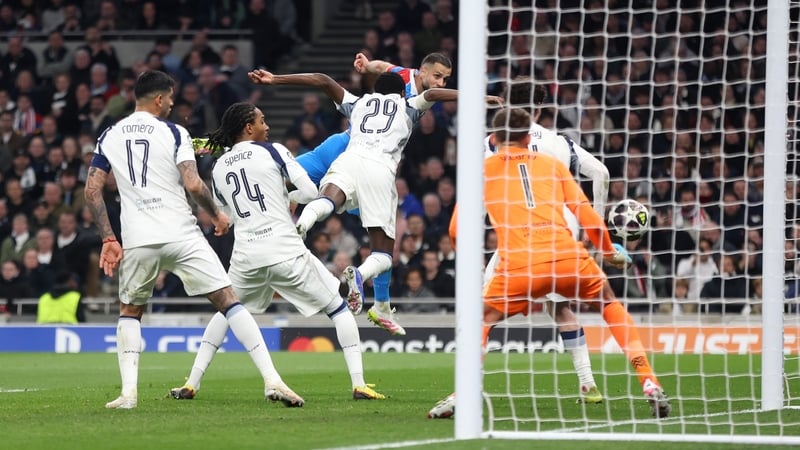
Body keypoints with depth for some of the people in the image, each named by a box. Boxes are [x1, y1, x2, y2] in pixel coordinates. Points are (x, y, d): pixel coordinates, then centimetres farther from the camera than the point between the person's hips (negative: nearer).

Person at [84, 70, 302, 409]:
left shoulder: (109, 137, 10)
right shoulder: (173, 133, -1)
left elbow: (92, 190, 7)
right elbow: (193, 184, -11)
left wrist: (108, 239, 11)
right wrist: (217, 215, 6)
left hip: (137, 241, 3)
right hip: (181, 235, -3)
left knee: (130, 311, 23)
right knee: (228, 302, 1)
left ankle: (128, 391, 8)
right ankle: (271, 380, -7)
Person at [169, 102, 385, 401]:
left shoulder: (219, 169, 12)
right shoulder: (273, 151, -1)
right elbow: (310, 193, -5)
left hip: (245, 256, 4)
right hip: (285, 250, -4)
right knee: (339, 309, 9)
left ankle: (191, 384, 19)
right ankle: (359, 384, -3)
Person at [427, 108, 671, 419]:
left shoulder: (482, 170, 16)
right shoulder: (552, 164, 20)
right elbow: (589, 219, 15)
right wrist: (610, 251, 33)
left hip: (519, 265, -2)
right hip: (569, 258, 2)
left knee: (482, 320, 22)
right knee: (610, 304, 27)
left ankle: (460, 397, 2)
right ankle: (651, 387, 17)